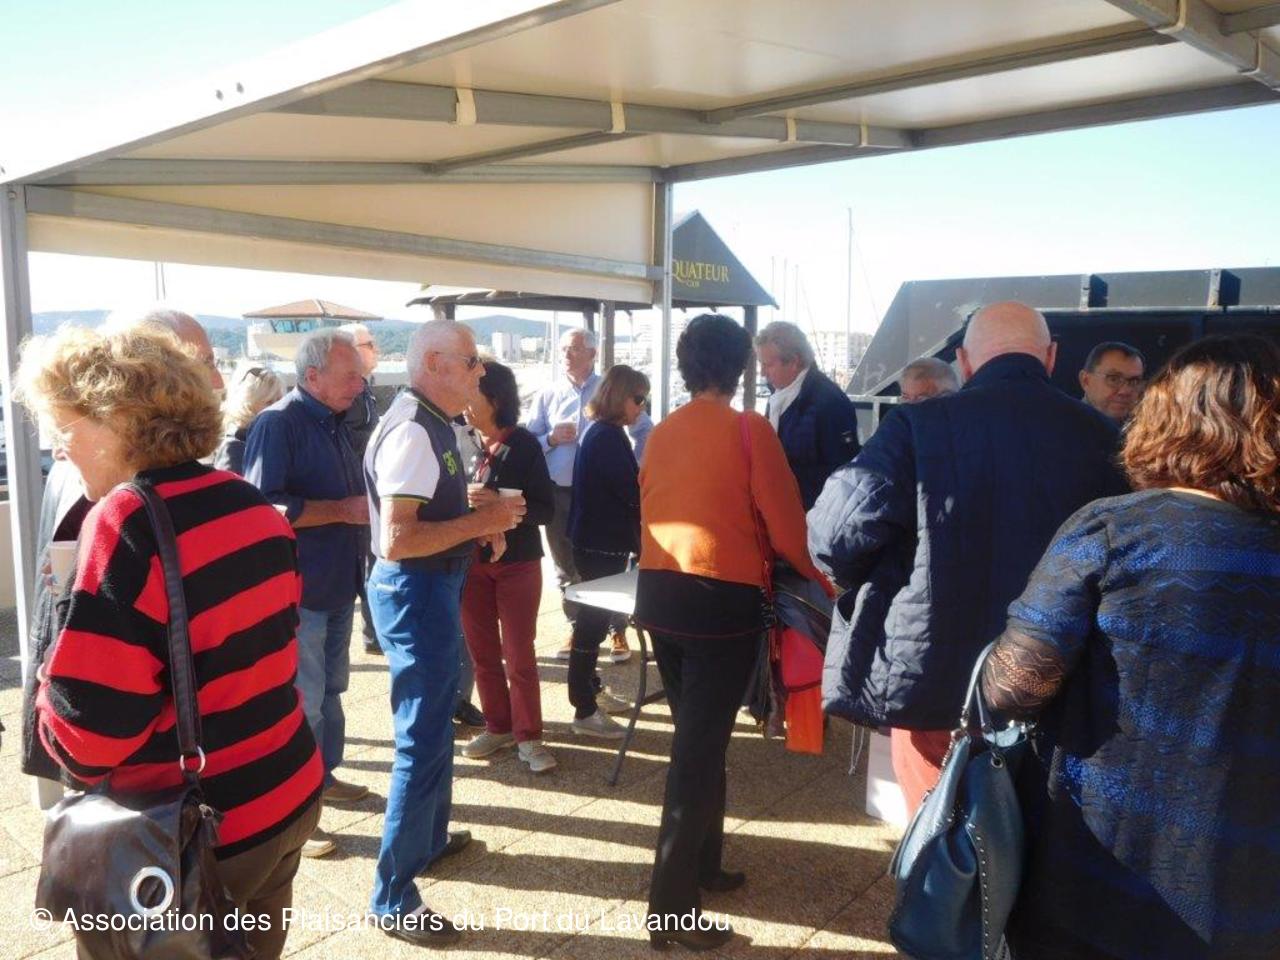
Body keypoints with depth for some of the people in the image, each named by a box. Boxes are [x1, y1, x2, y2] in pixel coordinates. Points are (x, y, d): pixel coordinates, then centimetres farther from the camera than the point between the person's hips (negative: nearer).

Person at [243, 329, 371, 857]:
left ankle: (324, 775, 38)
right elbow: (265, 506, -26)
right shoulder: (278, 424, -16)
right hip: (299, 590, -9)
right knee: (302, 700, -1)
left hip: (339, 585, 9)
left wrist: (368, 506, 6)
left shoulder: (334, 424, 11)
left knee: (330, 688, 21)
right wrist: (344, 511, -23)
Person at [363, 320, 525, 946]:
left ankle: (429, 838, 45)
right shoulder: (411, 431, -22)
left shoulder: (430, 423, 9)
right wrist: (481, 521, -23)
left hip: (431, 588, 11)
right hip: (416, 593, -11)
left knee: (433, 726, 25)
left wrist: (480, 526, 7)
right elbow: (396, 540, -29)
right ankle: (393, 900, 12)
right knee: (423, 742, -2)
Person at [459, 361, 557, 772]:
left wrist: (499, 503, -25)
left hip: (517, 563, -3)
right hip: (471, 562, 3)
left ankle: (528, 737, 15)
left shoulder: (524, 445, -9)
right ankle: (498, 727, 27)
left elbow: (546, 508, -11)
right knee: (483, 653, 12)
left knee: (519, 656, 3)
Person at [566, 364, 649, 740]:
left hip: (598, 540, 10)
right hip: (602, 544, -10)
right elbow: (634, 492, -20)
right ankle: (584, 711, 5)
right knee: (594, 621, -3)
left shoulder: (600, 431, 12)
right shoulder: (608, 436, -19)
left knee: (594, 618, 19)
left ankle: (589, 691, 32)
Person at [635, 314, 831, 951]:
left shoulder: (661, 433, 7)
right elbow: (785, 527, -9)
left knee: (697, 736, 21)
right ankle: (672, 907, 7)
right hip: (721, 599, -6)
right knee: (701, 746, 1)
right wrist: (825, 578, 7)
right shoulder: (750, 430, -9)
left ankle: (702, 865, 35)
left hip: (659, 592, 6)